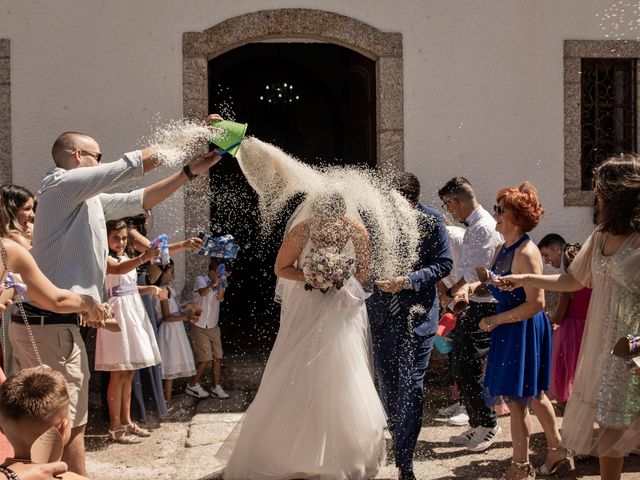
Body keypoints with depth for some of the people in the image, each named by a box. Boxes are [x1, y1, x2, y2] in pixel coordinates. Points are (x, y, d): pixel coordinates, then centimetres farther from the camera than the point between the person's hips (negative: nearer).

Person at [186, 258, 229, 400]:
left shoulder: (219, 284, 7)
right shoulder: (201, 279, -7)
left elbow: (219, 297, -13)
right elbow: (202, 292, -29)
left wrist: (222, 284, -24)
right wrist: (213, 284, -43)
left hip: (213, 326, 6)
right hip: (200, 326, -6)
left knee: (218, 357, 2)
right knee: (205, 359, -7)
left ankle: (216, 387, 11)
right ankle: (192, 385, 10)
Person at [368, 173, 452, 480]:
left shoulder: (431, 221, -7)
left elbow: (444, 264, -5)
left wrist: (407, 281, -17)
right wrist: (375, 278, -15)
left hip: (417, 315, -2)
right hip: (381, 313, 3)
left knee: (411, 386, -3)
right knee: (387, 383, 15)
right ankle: (398, 437, 42)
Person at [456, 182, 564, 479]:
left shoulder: (526, 253, -22)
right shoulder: (502, 248, 7)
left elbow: (536, 304, -25)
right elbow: (493, 283, 22)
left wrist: (495, 320, -19)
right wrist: (470, 286, 1)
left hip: (523, 331, -10)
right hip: (508, 330, 10)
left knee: (516, 398, 1)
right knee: (532, 395, 20)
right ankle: (557, 452, 33)